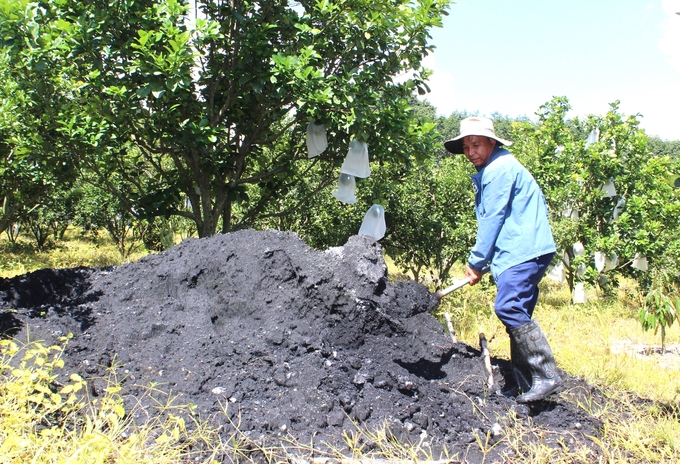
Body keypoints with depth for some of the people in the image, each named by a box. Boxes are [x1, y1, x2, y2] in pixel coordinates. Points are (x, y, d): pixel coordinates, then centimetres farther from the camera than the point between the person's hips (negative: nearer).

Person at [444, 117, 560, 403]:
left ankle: (545, 376, -18)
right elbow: (488, 219, 22)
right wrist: (484, 262, 15)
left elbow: (492, 219, -13)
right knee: (517, 314, 10)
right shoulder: (488, 171, 22)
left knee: (508, 307, -21)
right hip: (518, 252, 11)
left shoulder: (499, 168, -11)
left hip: (525, 251, -11)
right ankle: (525, 384, 15)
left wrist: (476, 263, -6)